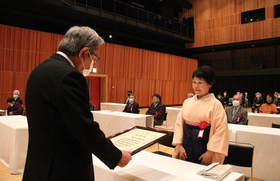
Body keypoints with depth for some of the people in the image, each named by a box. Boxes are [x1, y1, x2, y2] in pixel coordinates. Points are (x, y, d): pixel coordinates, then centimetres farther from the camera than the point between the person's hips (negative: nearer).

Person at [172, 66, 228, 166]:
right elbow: (179, 123, 6)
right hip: (185, 147, 4)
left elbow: (221, 130, -12)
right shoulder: (187, 102, 5)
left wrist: (210, 152, -14)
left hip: (203, 148, -4)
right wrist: (179, 145, -2)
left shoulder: (215, 104, -8)